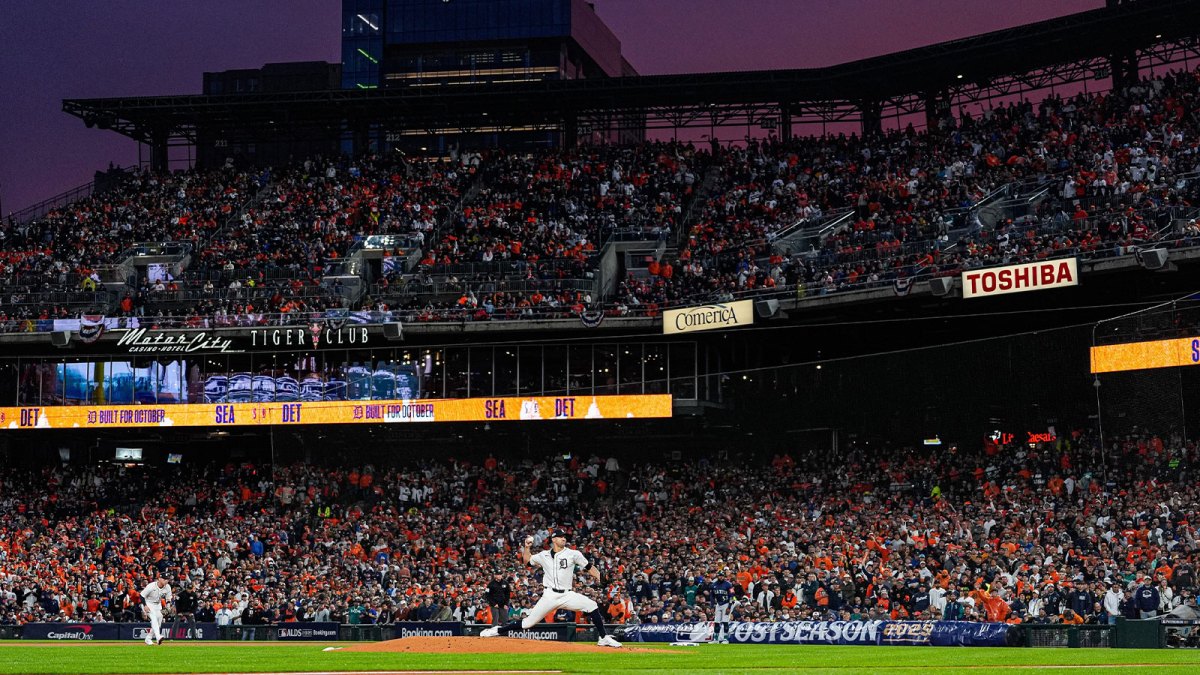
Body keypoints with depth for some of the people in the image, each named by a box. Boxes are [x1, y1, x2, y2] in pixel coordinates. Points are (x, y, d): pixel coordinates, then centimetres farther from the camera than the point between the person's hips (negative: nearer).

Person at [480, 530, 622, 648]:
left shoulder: (573, 554, 2)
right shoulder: (544, 555, 9)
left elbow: (588, 567, 3)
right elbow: (527, 560, 22)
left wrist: (596, 575, -9)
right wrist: (527, 547, 8)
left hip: (567, 595, 0)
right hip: (550, 596, 0)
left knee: (592, 606, -19)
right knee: (529, 622, -4)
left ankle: (603, 638, -8)